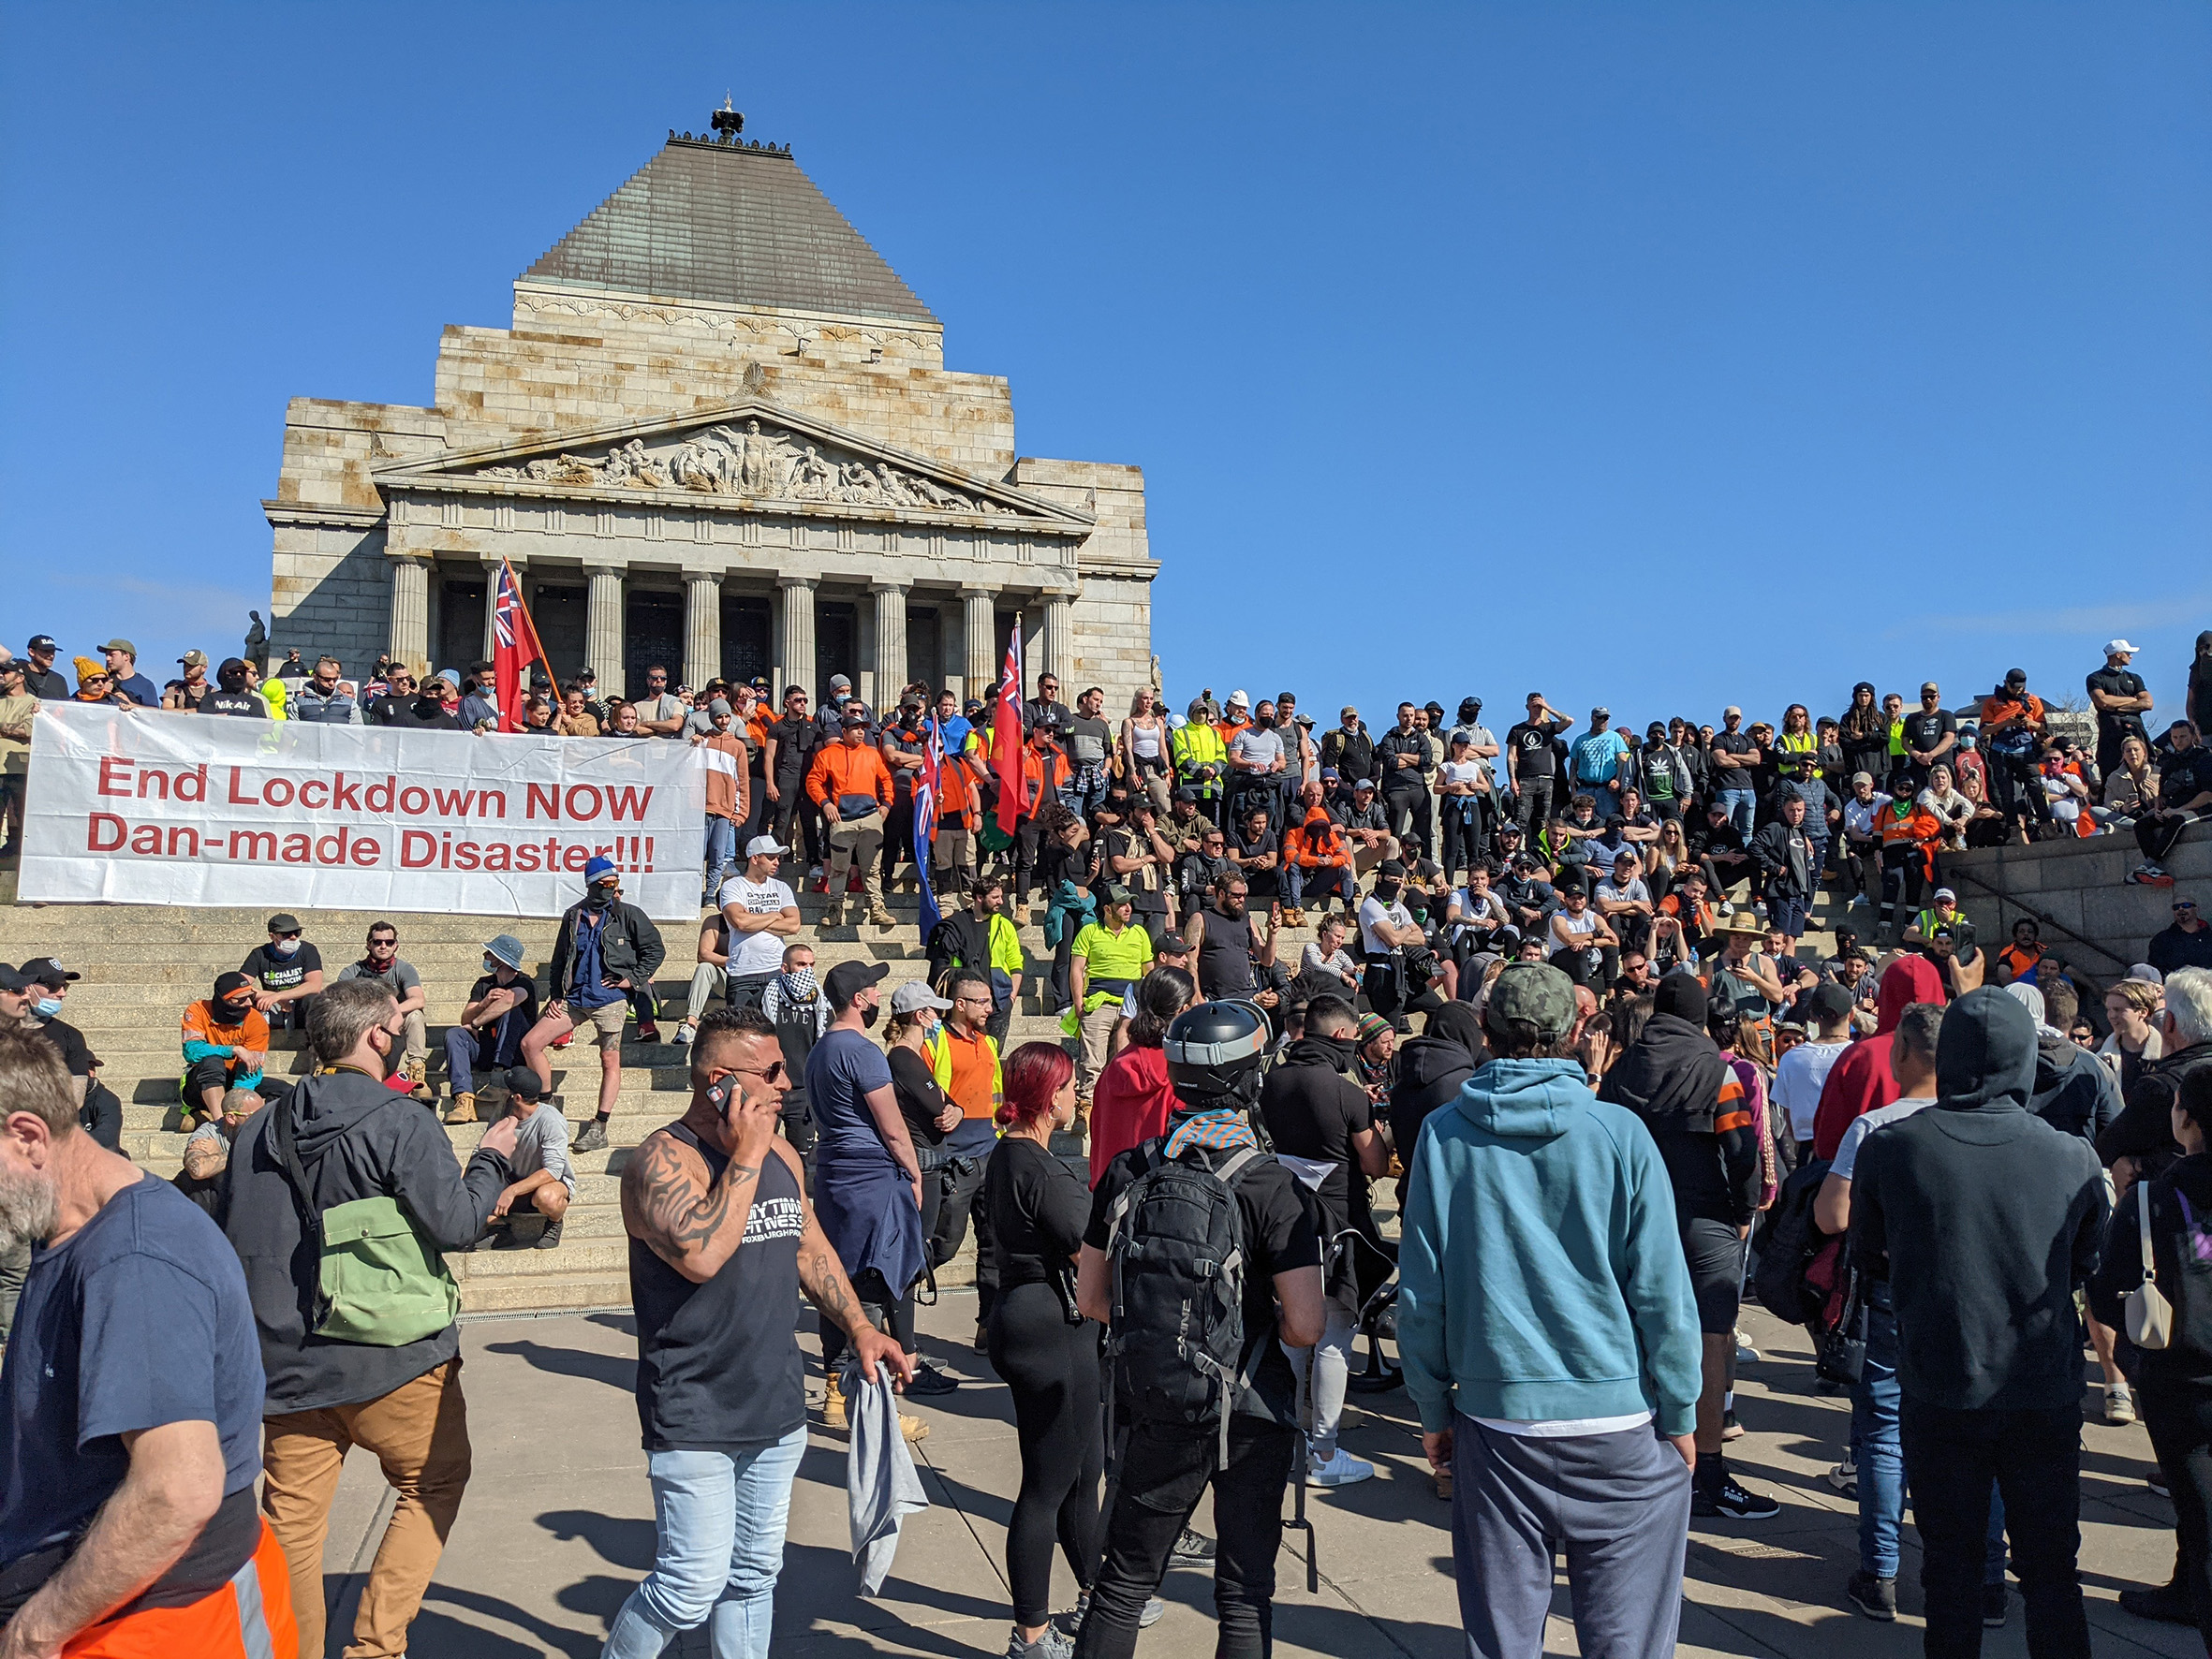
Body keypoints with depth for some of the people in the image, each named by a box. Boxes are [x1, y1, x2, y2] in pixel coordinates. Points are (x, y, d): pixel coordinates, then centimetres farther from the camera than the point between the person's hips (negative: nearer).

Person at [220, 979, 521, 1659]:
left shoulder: (260, 1129, 6)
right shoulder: (400, 1124, -15)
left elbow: (234, 1240, 13)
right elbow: (457, 1224, -15)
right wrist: (491, 1158, 0)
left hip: (288, 1365, 5)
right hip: (394, 1359, -5)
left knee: (293, 1522, 13)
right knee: (435, 1483, 15)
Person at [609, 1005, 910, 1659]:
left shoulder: (782, 1154, 7)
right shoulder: (663, 1160, -17)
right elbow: (701, 1255, -33)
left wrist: (857, 1326, 8)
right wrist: (746, 1157, -25)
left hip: (777, 1410, 7)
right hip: (695, 1425, -7)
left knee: (754, 1576, 17)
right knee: (694, 1586, -4)